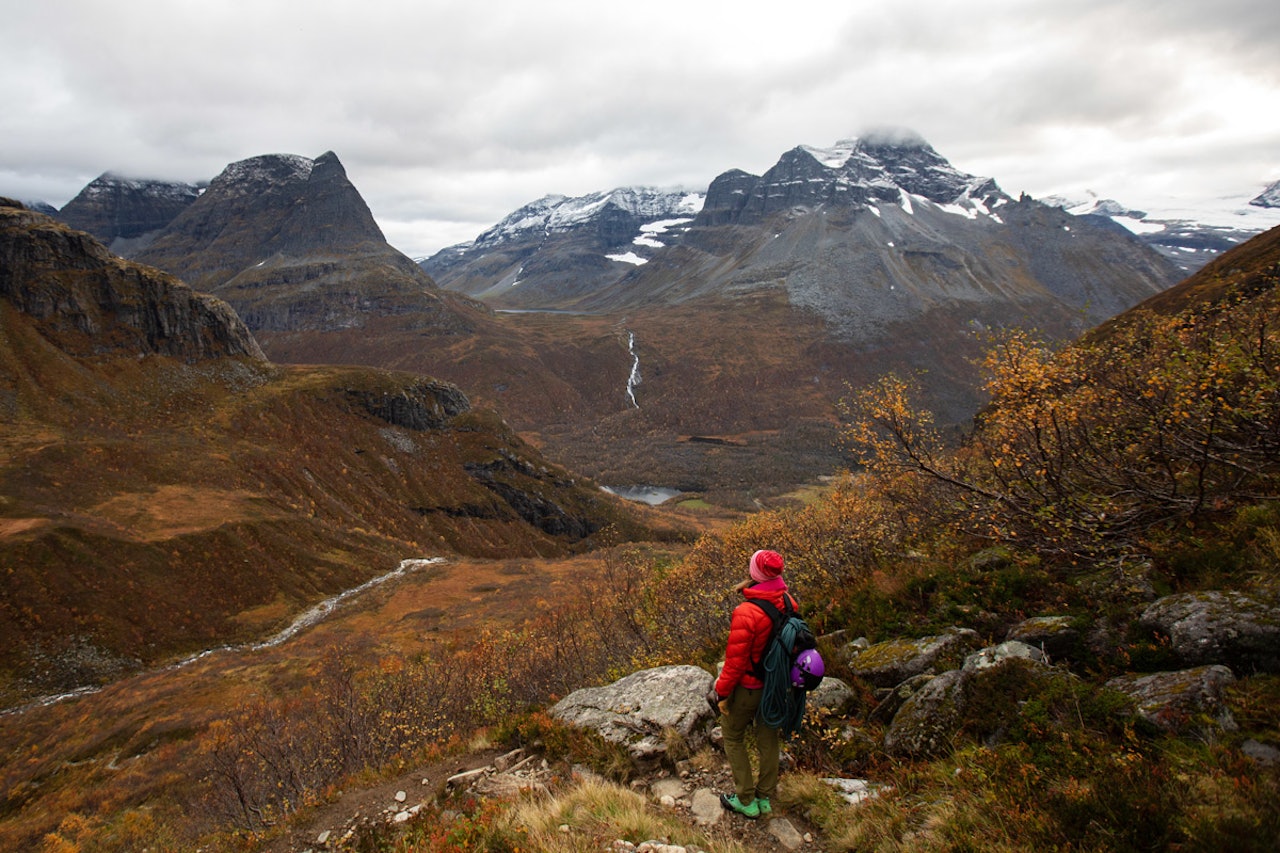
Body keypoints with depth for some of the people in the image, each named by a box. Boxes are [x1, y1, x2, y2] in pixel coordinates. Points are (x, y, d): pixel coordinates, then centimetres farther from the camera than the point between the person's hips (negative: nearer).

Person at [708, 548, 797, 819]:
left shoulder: (746, 612, -32)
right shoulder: (788, 603, -11)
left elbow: (736, 659, -25)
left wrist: (721, 691, -11)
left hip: (748, 686, -6)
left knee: (733, 737, 16)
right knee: (768, 738, 21)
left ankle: (746, 801, 24)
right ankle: (765, 798, 36)